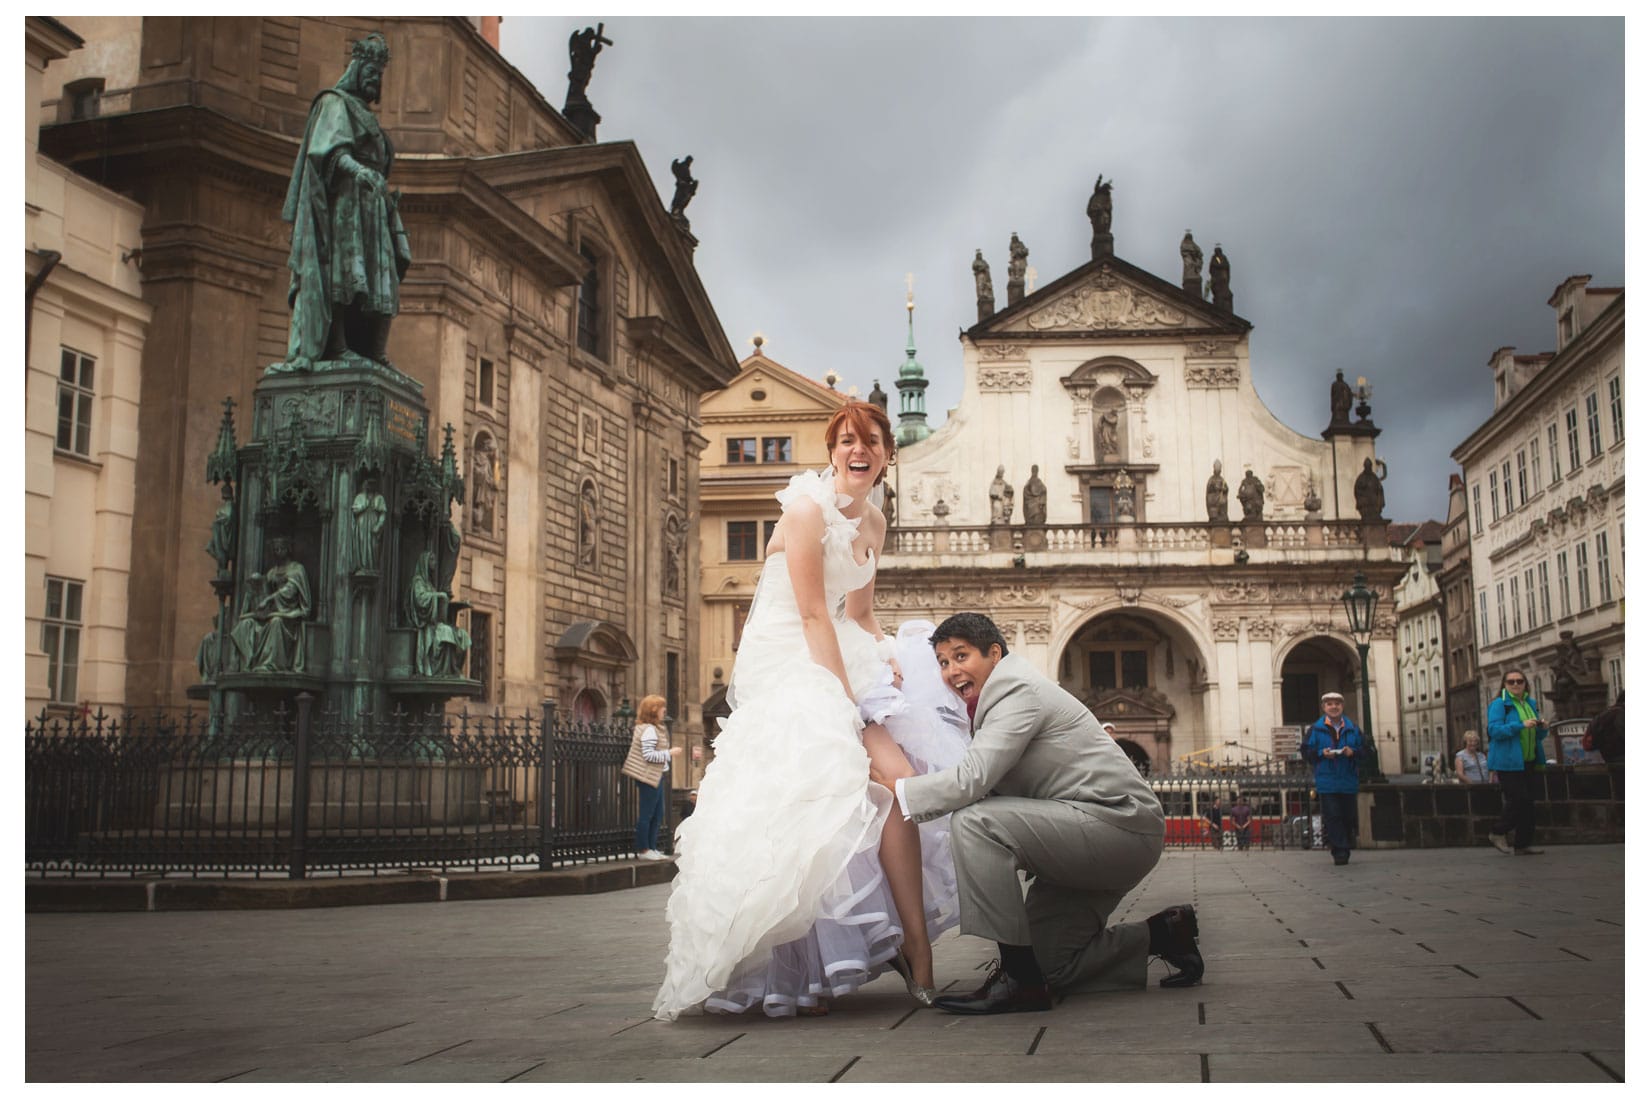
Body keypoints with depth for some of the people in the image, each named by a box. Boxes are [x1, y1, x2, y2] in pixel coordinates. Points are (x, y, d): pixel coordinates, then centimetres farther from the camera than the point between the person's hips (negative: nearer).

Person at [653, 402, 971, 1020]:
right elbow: (813, 617, -17)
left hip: (836, 659, 9)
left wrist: (885, 654, -5)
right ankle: (917, 956, -15)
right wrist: (852, 706, -19)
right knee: (896, 775, -21)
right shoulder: (808, 508, -13)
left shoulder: (872, 522, 12)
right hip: (786, 666, -9)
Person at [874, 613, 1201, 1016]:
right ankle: (1163, 933, 22)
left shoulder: (1020, 690, -14)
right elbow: (986, 789, 11)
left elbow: (970, 781, -25)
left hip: (1118, 823, -11)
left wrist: (892, 787, -16)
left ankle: (1020, 981, -21)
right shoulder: (1000, 699, 16)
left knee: (975, 823, -27)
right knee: (1046, 963, 12)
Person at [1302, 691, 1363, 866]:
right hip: (1327, 782, -2)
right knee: (1332, 817, -8)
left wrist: (1353, 752, -11)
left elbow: (1365, 750, 9)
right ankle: (1340, 852, -7)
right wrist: (1321, 753, -15)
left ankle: (1344, 850, 23)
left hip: (1348, 781, 3)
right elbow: (1306, 751, 1)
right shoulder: (1316, 729, 2)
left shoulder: (1353, 730, 8)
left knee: (1348, 817, 8)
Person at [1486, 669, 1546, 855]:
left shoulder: (1531, 704, 15)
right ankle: (1498, 833, 5)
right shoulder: (1499, 704, -6)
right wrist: (1521, 725, -25)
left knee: (1528, 802, 6)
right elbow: (1494, 729, -19)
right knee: (1518, 800, -13)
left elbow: (1538, 736, 21)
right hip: (1508, 762, -7)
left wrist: (1542, 728, -3)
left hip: (1528, 762, 7)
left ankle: (1522, 843, 11)